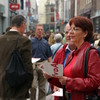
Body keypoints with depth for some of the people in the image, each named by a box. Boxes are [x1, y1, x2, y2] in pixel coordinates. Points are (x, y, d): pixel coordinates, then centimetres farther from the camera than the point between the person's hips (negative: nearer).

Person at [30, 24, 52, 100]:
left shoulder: (46, 43, 8)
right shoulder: (31, 42, 0)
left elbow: (49, 56, 9)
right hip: (33, 66, -2)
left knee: (42, 87, 10)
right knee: (33, 86, -10)